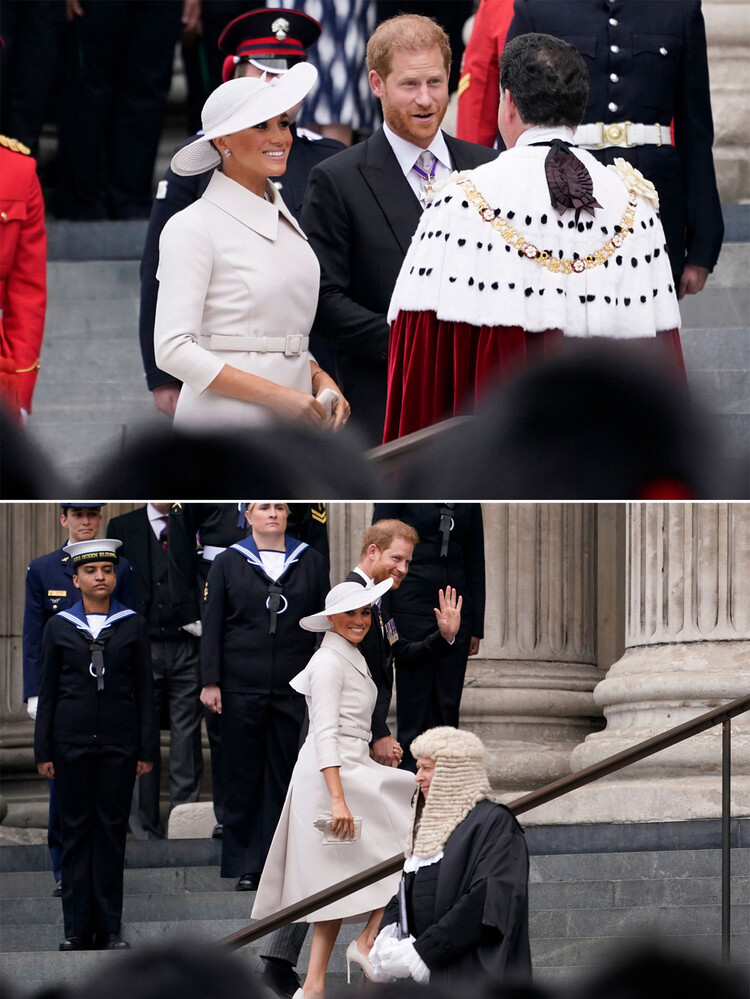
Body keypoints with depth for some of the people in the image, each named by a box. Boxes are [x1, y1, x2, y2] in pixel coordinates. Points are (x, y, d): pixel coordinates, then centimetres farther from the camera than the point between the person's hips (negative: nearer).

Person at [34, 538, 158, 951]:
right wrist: (43, 750, 1)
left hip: (118, 744, 0)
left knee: (112, 831, 2)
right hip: (72, 742, 0)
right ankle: (77, 928, 6)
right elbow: (47, 690, 6)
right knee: (76, 832, 2)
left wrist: (147, 750, 0)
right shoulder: (59, 626, 5)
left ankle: (109, 929, 6)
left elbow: (145, 690, 5)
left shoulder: (133, 626, 5)